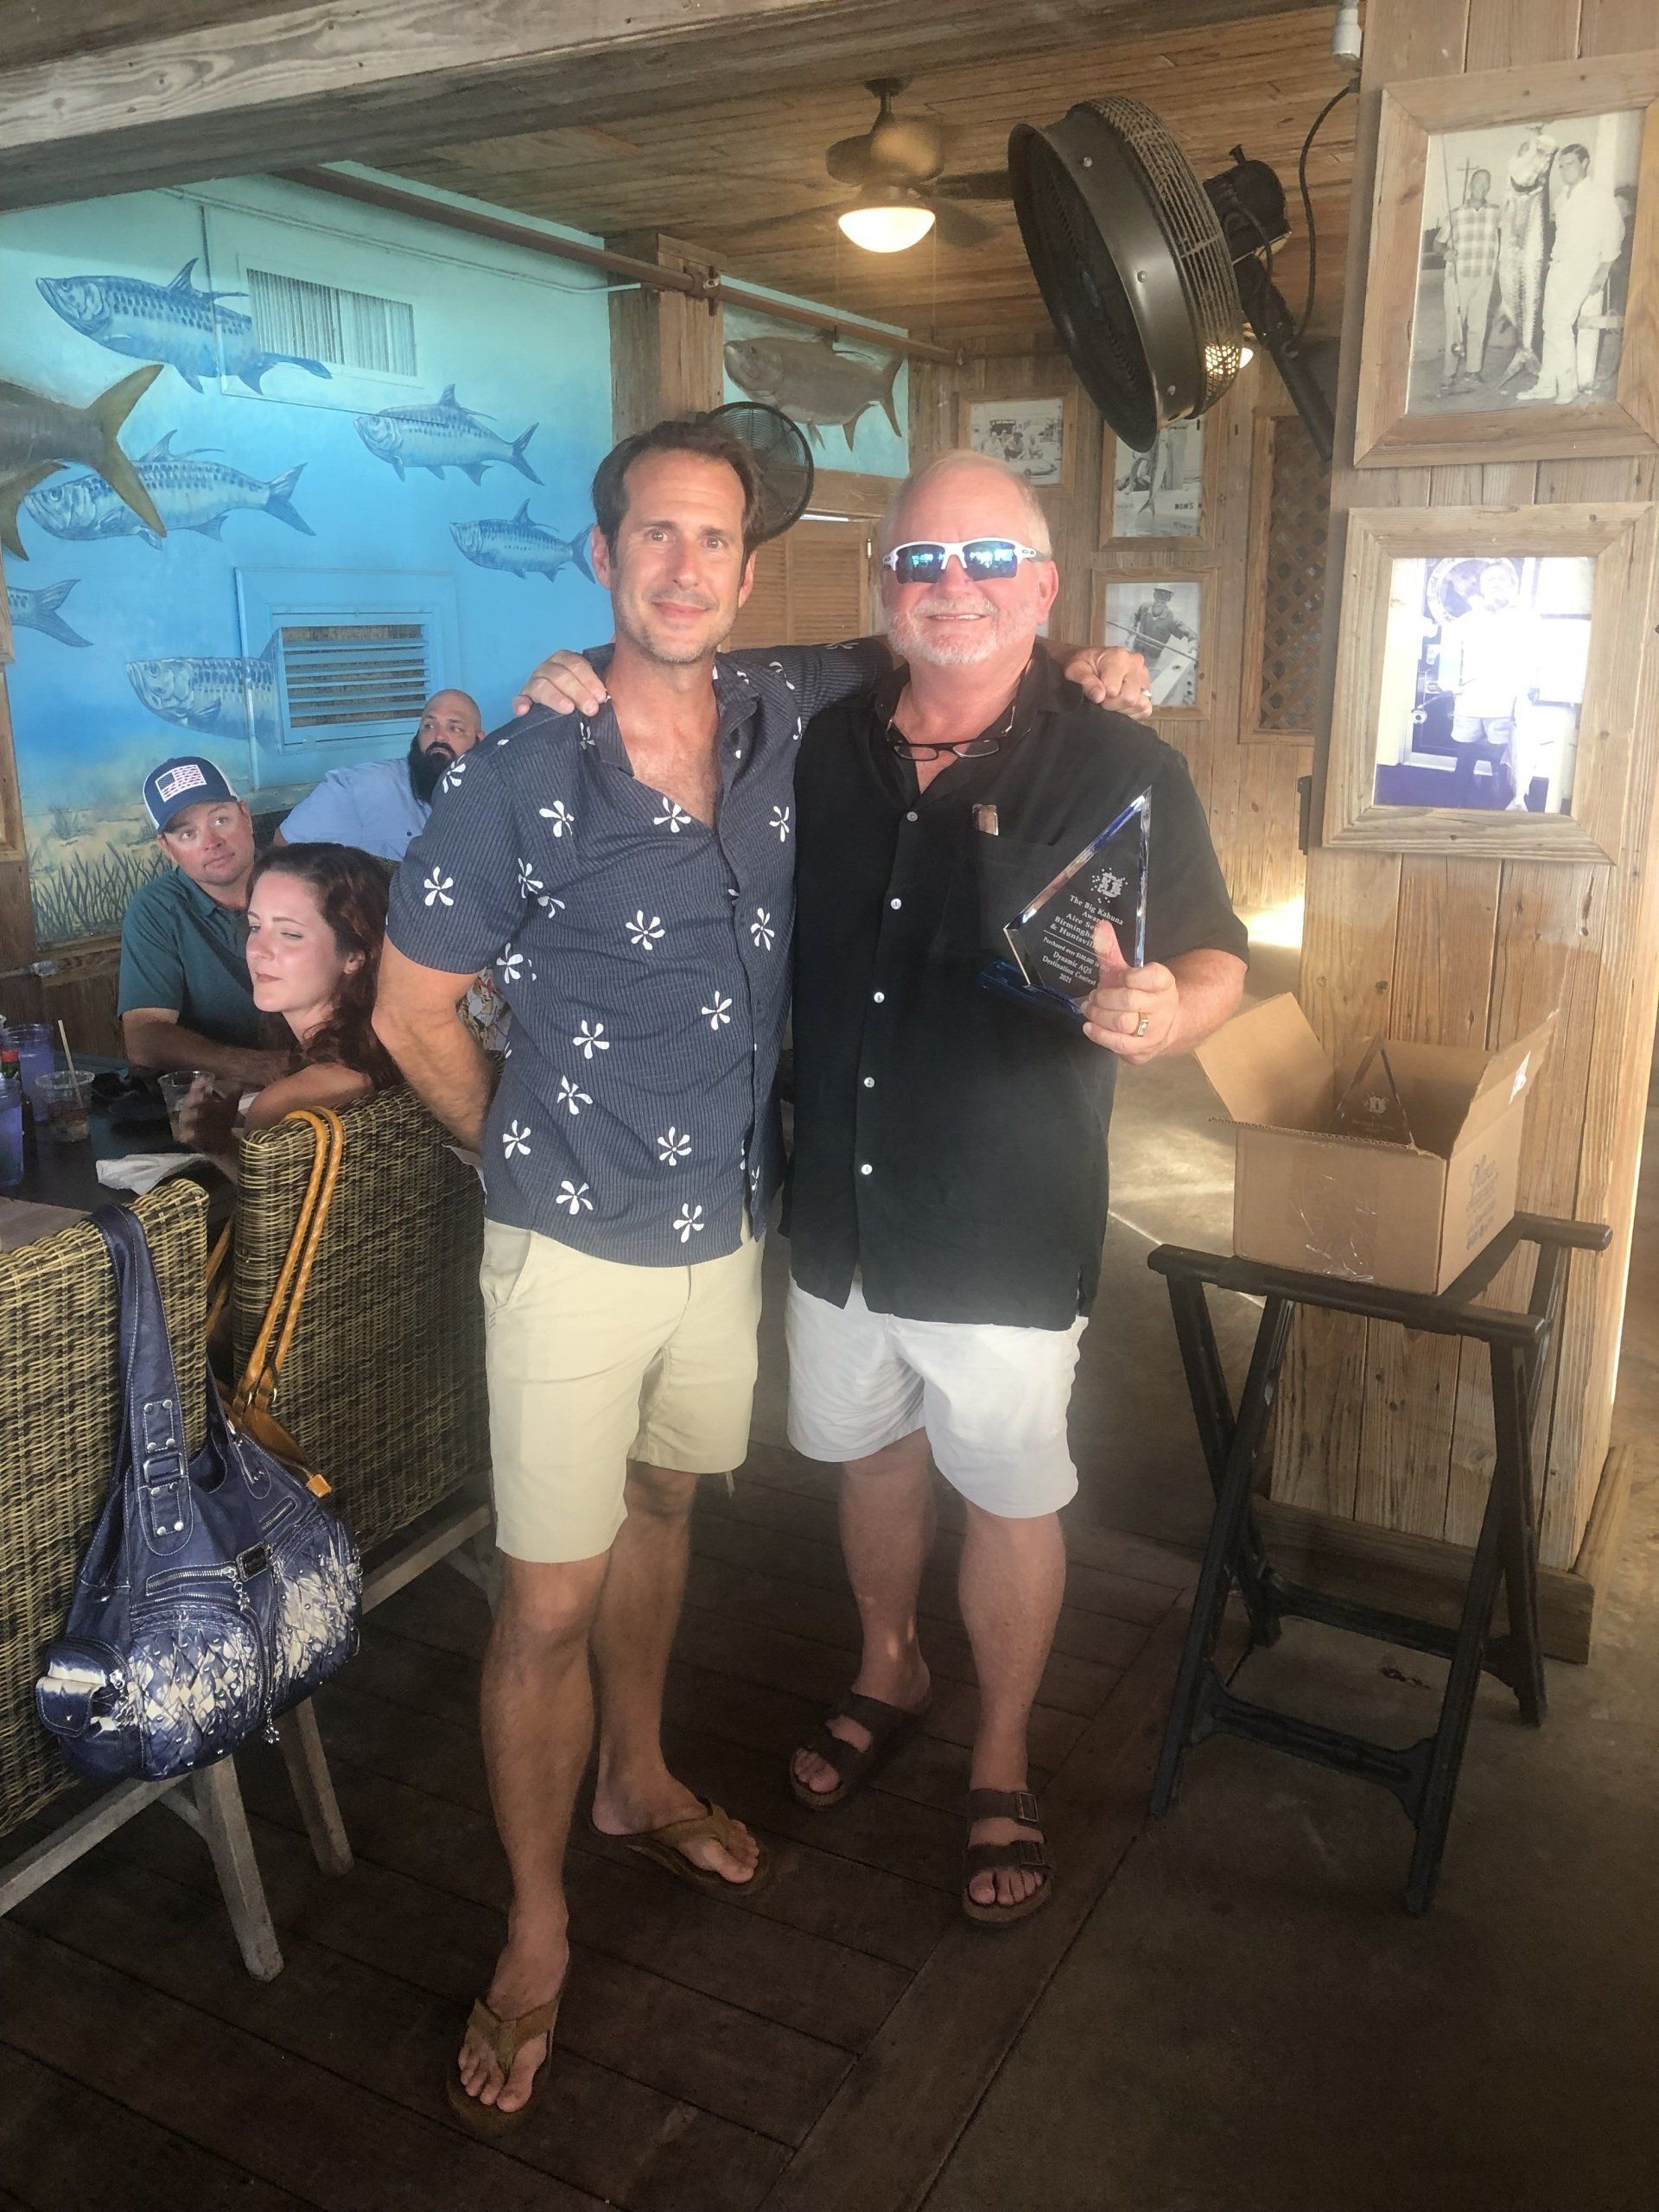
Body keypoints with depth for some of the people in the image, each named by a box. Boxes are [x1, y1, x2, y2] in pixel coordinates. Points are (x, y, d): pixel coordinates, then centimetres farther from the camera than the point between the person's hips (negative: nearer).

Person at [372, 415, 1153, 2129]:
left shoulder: (790, 717, -2)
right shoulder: (521, 778, -15)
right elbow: (411, 1010, -5)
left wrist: (1069, 673, 3)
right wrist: (531, 1153, 3)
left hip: (727, 1228, 5)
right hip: (575, 1250, -5)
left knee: (657, 1505, 24)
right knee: (549, 1597, 3)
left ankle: (634, 1781, 49)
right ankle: (535, 1936, 25)